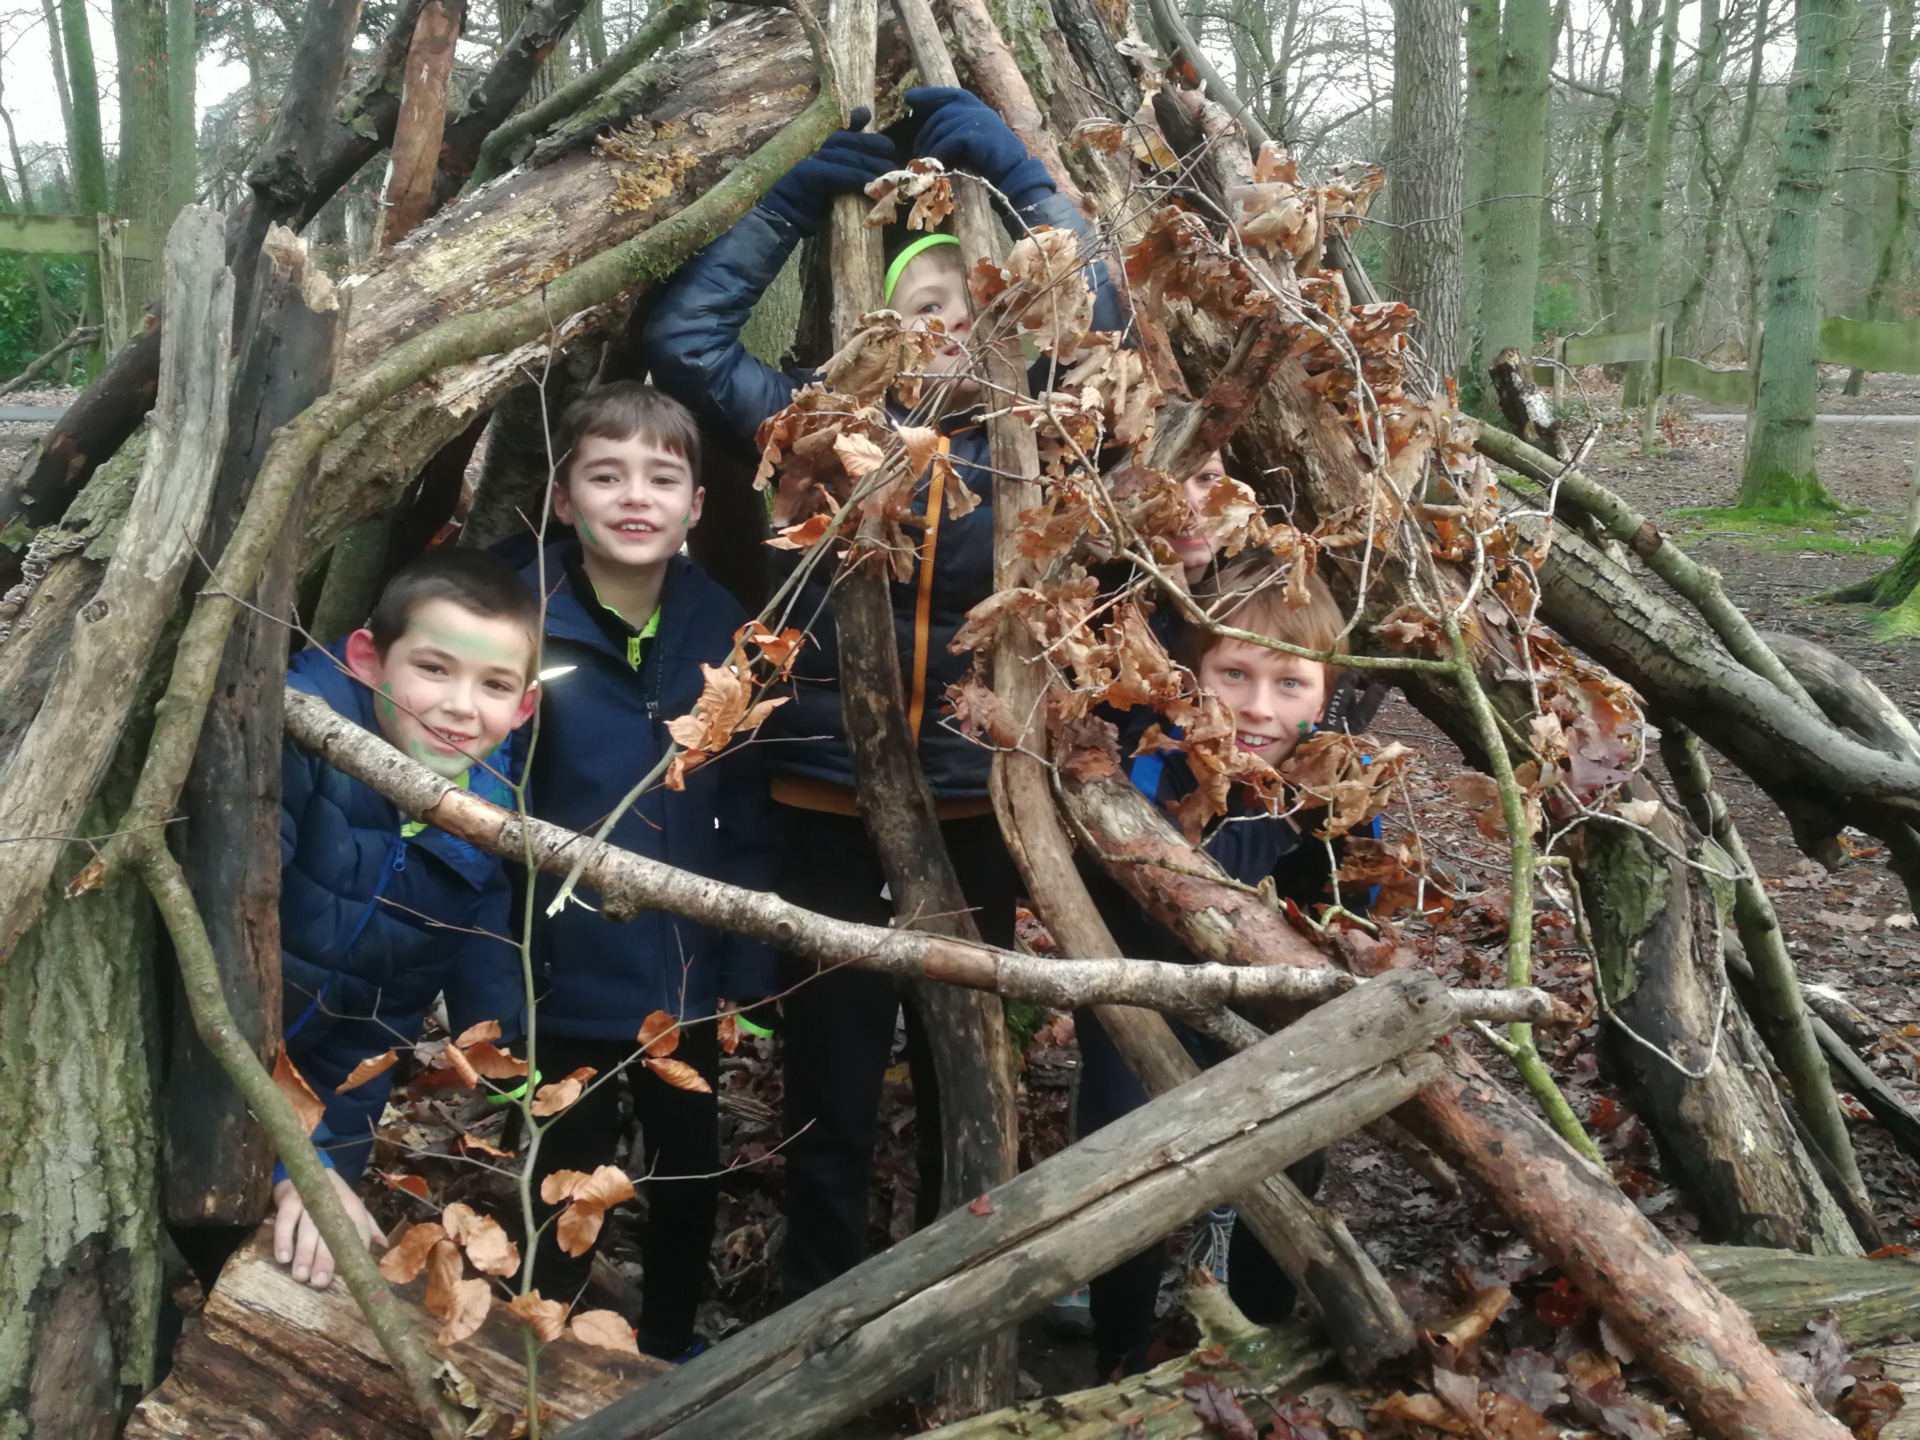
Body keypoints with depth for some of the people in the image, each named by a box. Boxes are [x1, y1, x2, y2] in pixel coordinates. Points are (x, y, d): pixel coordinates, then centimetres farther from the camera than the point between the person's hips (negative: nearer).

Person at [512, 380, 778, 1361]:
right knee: (566, 1183, 16)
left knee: (691, 1170, 21)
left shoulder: (720, 626, -3)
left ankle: (671, 1345, 46)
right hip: (565, 976, -3)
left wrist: (751, 959, 0)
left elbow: (746, 812, 2)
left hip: (688, 973, 4)